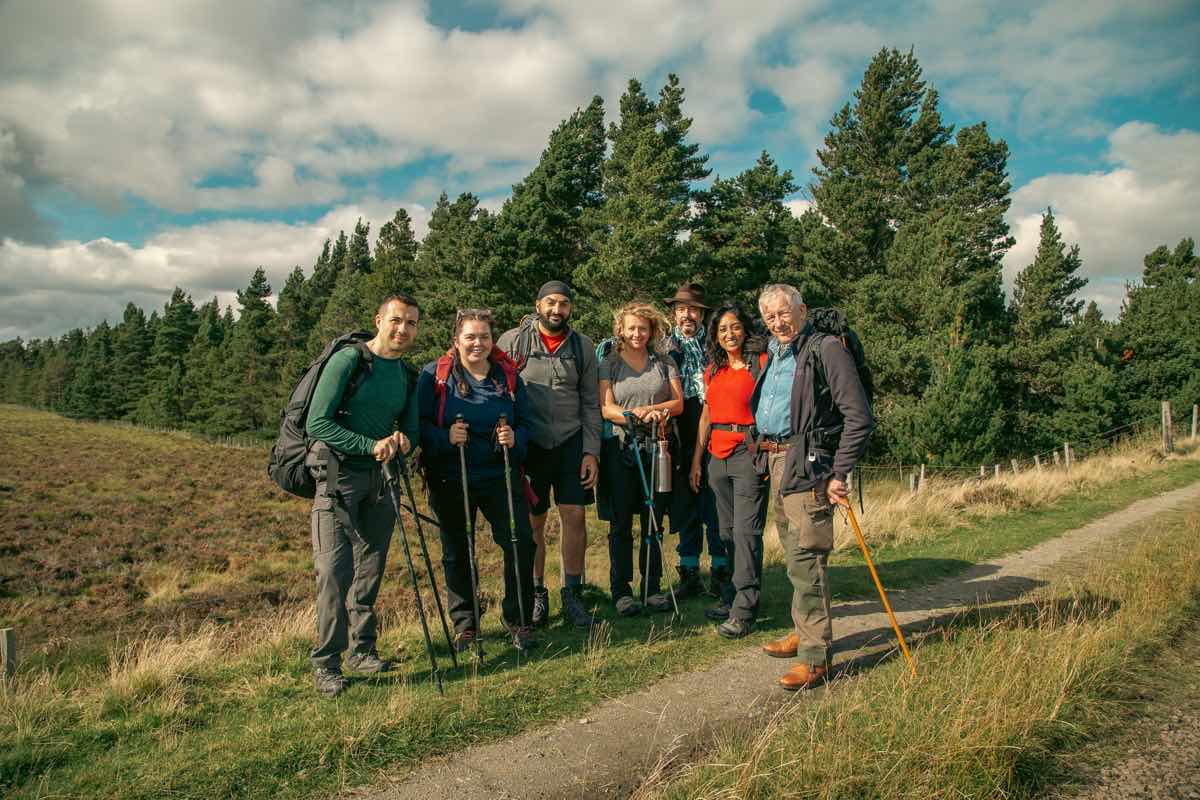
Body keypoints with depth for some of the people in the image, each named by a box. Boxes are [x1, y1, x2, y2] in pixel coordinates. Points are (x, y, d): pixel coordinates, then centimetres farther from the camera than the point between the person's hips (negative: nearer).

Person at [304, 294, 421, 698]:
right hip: (339, 472, -6)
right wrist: (371, 445, -21)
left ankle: (362, 649, 22)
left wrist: (403, 440, -7)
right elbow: (317, 423, -14)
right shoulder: (347, 361, -9)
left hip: (380, 476, 6)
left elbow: (411, 428, 17)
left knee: (371, 567, 10)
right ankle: (326, 662, 0)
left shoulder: (409, 375, 11)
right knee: (335, 568, -10)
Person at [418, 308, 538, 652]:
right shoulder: (434, 375, -1)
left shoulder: (509, 376, 6)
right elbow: (420, 423, -5)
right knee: (457, 553, 9)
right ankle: (464, 625, 26)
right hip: (450, 479, -1)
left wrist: (515, 438, -12)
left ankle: (517, 619, 15)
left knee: (521, 543, -4)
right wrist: (445, 437, -23)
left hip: (500, 475, 1)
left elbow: (525, 422, 9)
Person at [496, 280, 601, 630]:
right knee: (533, 522, 5)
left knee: (575, 516, -2)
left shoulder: (583, 346, 7)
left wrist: (591, 452, 0)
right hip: (529, 444, -1)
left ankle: (572, 595, 11)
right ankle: (536, 595, 20)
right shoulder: (512, 341, 0)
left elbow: (590, 404, 7)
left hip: (571, 443, 2)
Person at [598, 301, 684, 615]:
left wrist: (649, 408, -12)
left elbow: (678, 403, 5)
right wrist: (640, 416, -21)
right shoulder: (609, 363, 5)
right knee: (621, 523, 1)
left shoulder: (664, 362, 12)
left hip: (656, 448, 2)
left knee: (653, 521, 7)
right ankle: (621, 590, 10)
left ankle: (652, 587, 17)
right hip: (620, 448, -2)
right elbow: (606, 408, -6)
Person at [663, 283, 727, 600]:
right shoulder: (665, 348, 12)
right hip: (681, 438, 2)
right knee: (685, 505, 8)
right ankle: (689, 574, 18)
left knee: (715, 506, 0)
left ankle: (720, 572, 12)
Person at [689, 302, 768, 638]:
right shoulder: (713, 370, 16)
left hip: (750, 451, -6)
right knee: (727, 530, 12)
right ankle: (731, 598, 23)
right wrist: (697, 460, 18)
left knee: (746, 531, -7)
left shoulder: (761, 362, -3)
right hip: (718, 455, 6)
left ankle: (744, 611, -2)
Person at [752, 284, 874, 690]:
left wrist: (840, 474, -17)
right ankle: (802, 632, 29)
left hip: (807, 462, -9)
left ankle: (815, 656, -4)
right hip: (776, 459, 9)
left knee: (805, 557, -10)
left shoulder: (826, 349, -10)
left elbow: (860, 417, -15)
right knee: (794, 553, 16)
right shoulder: (774, 354, 16)